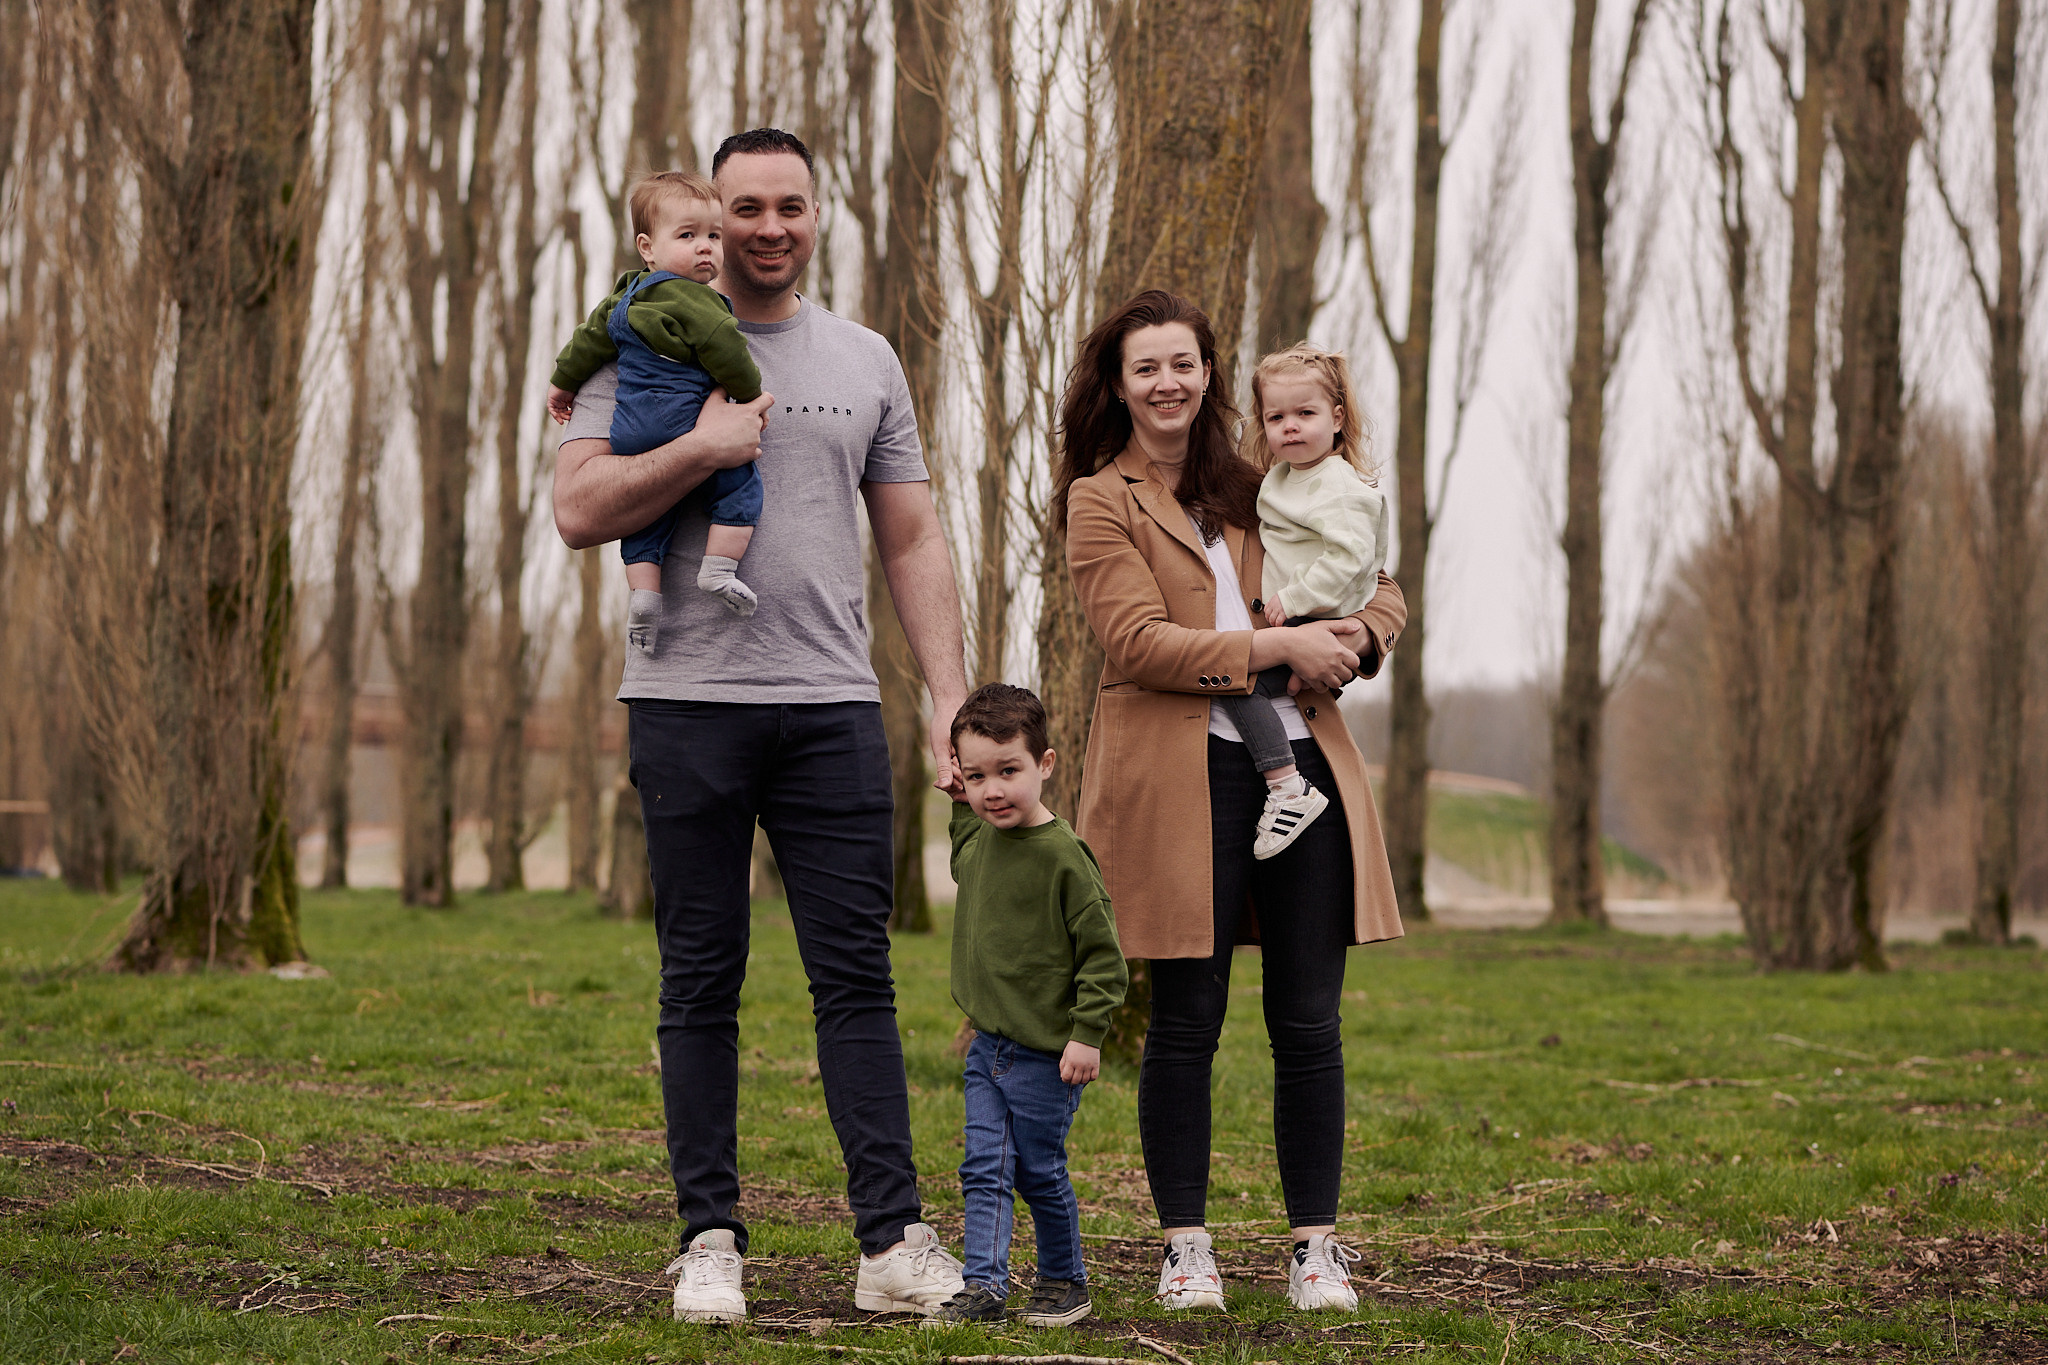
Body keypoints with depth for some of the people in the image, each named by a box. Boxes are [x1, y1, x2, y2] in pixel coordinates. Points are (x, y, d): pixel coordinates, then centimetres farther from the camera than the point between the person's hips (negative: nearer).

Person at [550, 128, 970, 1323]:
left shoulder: (866, 363, 15)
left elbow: (914, 542, 14)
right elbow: (581, 510, -5)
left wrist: (954, 694, 5)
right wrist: (705, 444, -14)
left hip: (833, 706, 2)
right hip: (689, 700, -2)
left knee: (858, 976, -1)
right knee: (702, 985, 3)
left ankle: (896, 1243, -2)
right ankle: (711, 1243, 9)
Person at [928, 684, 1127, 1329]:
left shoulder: (1063, 856, -18)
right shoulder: (979, 840, 6)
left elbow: (1103, 953, -15)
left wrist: (1087, 1034, -18)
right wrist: (960, 803, 21)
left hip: (1046, 1054, -6)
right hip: (986, 1047, 7)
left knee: (1040, 1172, 4)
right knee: (984, 1170, 3)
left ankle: (1065, 1282, 21)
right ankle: (983, 1286, 5)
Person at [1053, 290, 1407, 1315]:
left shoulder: (1251, 492, 21)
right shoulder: (1101, 500, 5)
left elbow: (1379, 589, 24)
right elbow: (1139, 639, -9)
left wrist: (1356, 635, 1)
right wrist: (1280, 645, -14)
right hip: (1181, 773, -4)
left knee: (1308, 1022, 2)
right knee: (1186, 1019, -1)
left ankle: (1316, 1249, 9)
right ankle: (1185, 1249, 9)